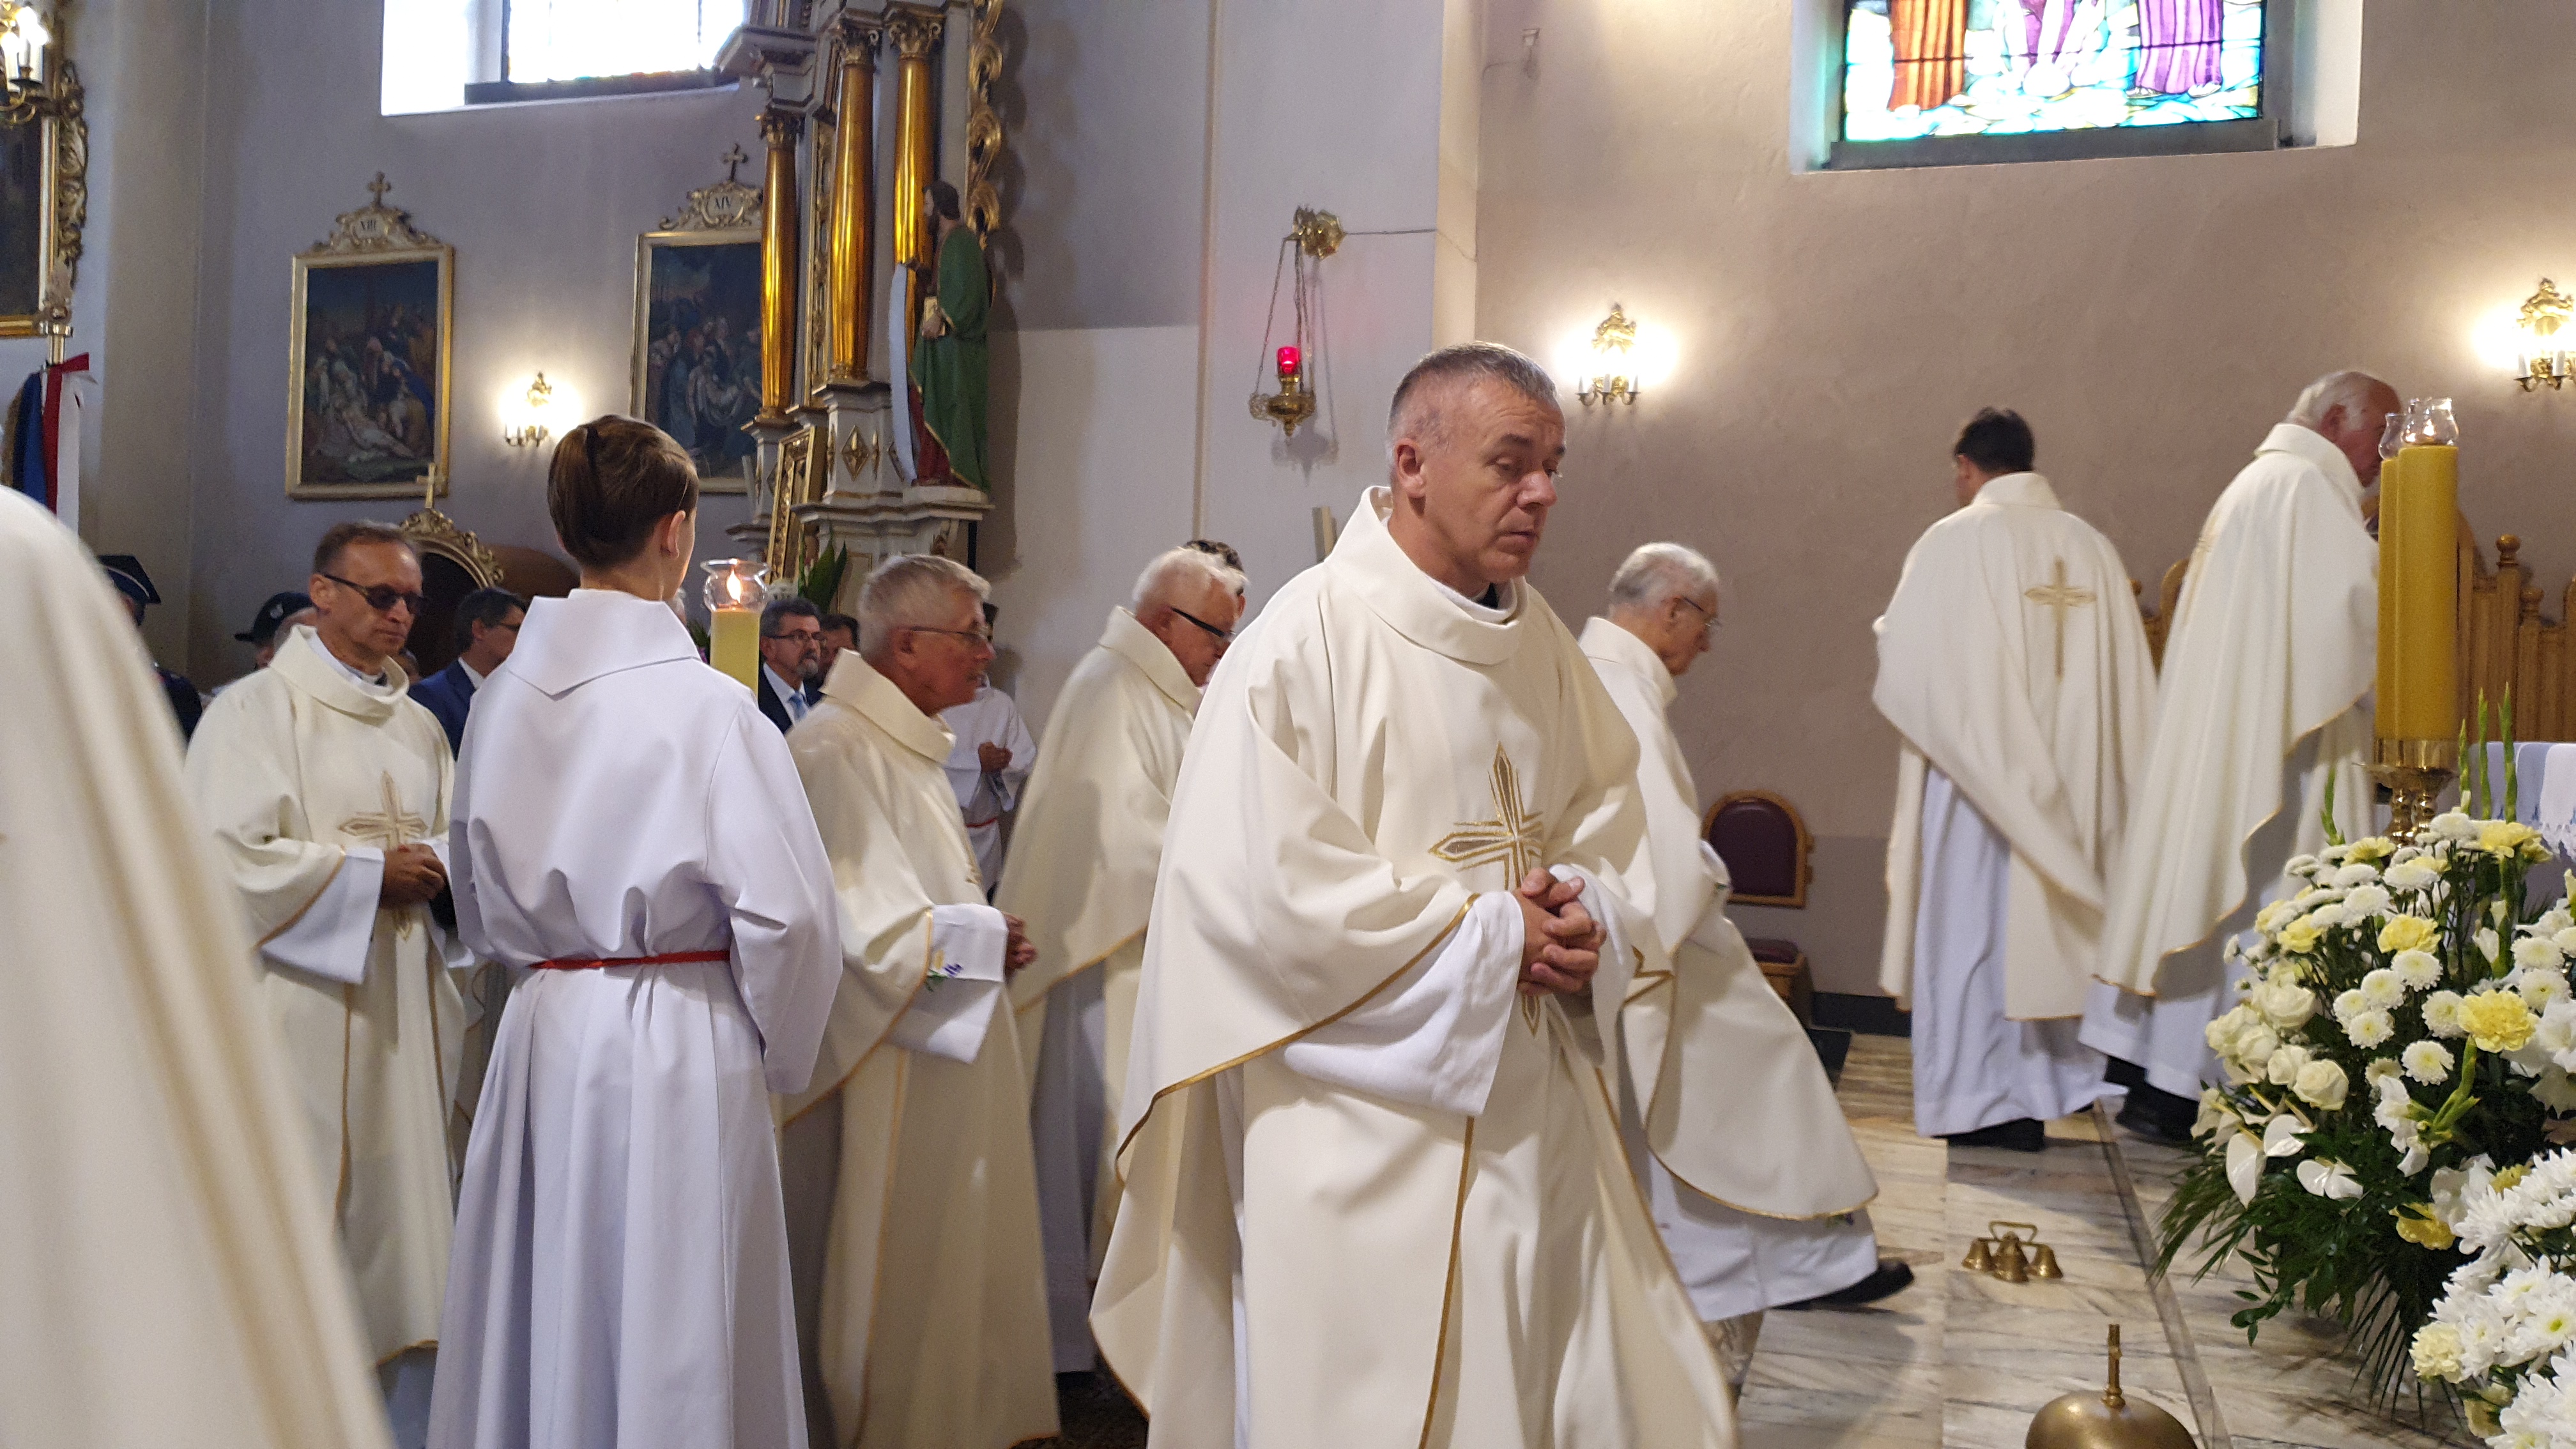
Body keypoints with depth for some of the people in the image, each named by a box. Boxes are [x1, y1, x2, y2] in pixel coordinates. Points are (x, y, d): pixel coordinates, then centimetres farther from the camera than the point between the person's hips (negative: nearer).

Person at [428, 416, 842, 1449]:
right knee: (670, 1335, 5)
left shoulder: (505, 698, 2)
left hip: (542, 1041, 6)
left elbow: (480, 908, 13)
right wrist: (779, 1053, -1)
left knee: (544, 1320, 16)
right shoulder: (706, 705, -14)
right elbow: (786, 917, -16)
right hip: (679, 1051, -5)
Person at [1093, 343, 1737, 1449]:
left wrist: (1587, 915, -6)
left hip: (1534, 1105, 7)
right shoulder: (1307, 642, -14)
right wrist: (1494, 935, -14)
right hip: (1368, 1133, -7)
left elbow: (1607, 806, 17)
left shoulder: (1537, 639, 7)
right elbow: (1262, 889, -20)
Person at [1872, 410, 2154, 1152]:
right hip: (2066, 783, 5)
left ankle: (1976, 1101, 6)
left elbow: (1906, 672, -9)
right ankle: (2049, 1085, 18)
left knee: (1971, 924, 3)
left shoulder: (1954, 541, -10)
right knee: (2046, 923, 13)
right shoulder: (2090, 546, 5)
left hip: (1975, 775, -5)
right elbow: (2128, 681, 5)